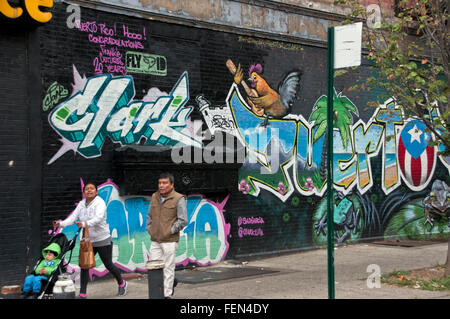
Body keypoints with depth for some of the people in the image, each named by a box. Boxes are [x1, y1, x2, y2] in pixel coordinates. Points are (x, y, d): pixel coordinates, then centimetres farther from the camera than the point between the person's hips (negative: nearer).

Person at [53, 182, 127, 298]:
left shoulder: (100, 203, -14)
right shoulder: (81, 204, 5)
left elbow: (98, 218, -31)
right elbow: (73, 218, -4)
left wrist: (84, 224, -47)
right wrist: (61, 224, -23)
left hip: (103, 240, -5)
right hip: (88, 241, 5)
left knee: (109, 265, 6)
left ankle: (122, 283, 31)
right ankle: (82, 294, -1)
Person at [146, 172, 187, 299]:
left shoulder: (179, 199, -8)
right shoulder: (155, 197, 10)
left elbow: (183, 220, -10)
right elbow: (149, 215, 23)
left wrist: (171, 231, -11)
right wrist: (149, 228, 11)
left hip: (170, 241, -6)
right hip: (155, 240, 6)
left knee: (168, 268, -1)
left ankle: (167, 294, 8)